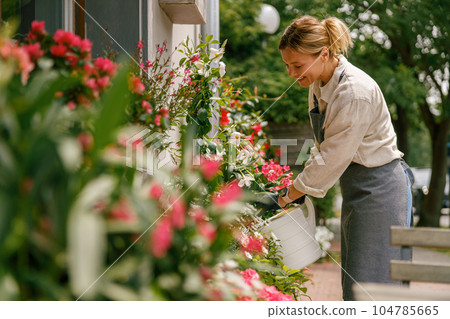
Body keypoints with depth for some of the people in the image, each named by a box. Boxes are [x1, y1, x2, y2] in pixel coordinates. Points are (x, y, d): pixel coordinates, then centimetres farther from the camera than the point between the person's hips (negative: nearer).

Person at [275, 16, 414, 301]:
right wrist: (299, 187, 6)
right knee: (353, 285, 11)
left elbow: (331, 159, -21)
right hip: (355, 187, 9)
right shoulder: (319, 84, 3)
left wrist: (289, 197, -13)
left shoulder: (356, 92, -24)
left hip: (380, 188, -9)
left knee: (371, 283, -6)